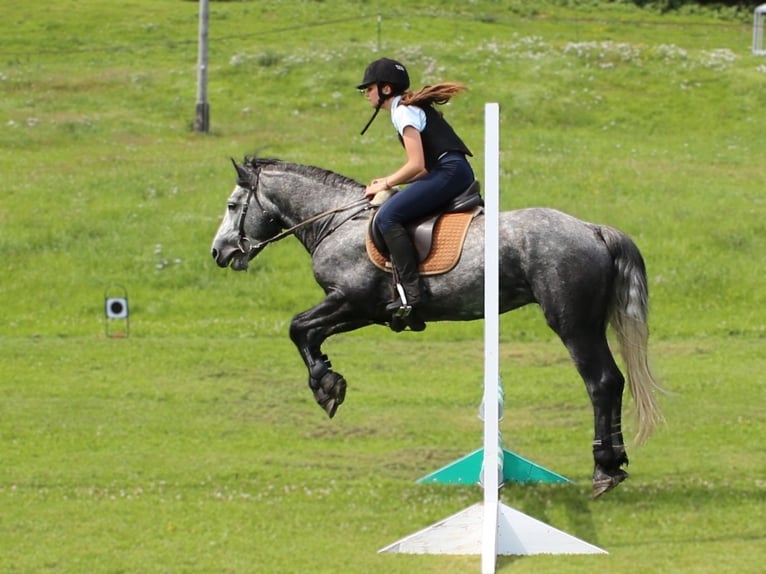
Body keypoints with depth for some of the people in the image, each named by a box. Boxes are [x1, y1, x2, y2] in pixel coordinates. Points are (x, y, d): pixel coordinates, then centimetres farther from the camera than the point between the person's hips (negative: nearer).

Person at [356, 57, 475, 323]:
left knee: (387, 216, -19)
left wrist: (387, 183, -1)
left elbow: (417, 165, -14)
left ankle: (411, 291, -25)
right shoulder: (412, 108, 24)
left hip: (449, 173, -11)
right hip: (456, 174, 11)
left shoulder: (403, 112, -6)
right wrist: (389, 181, 17)